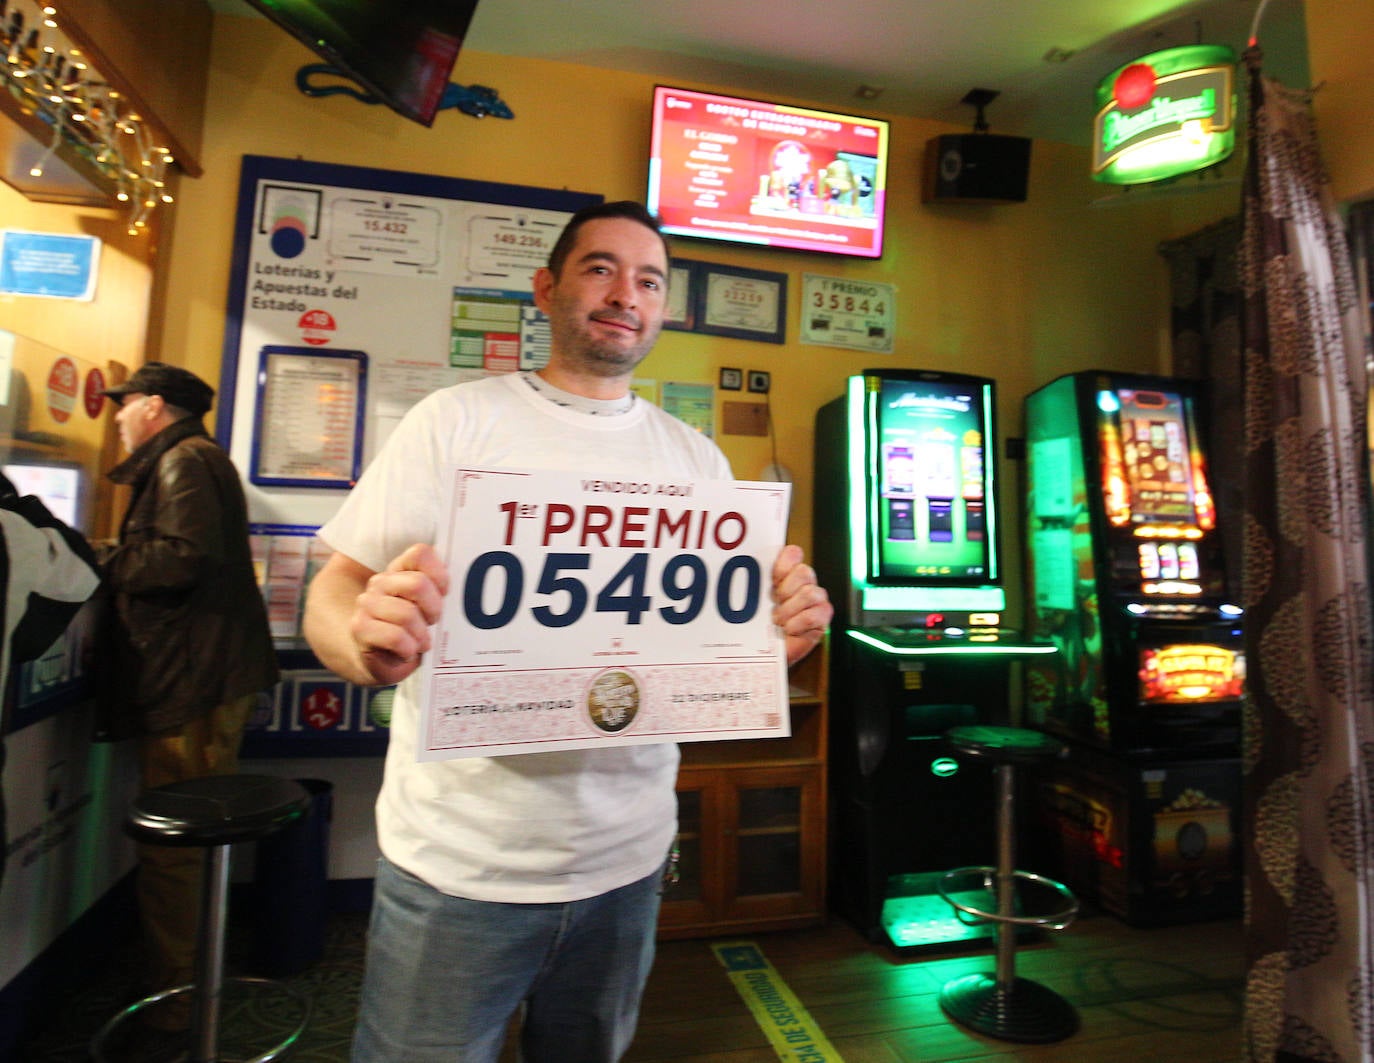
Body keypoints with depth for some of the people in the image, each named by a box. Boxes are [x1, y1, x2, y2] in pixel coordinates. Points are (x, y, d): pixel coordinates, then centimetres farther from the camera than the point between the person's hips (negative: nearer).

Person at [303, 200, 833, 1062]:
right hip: (460, 863, -3)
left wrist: (785, 628, -16)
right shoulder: (458, 421, -5)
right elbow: (335, 593, -8)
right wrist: (369, 644, -30)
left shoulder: (696, 458, 5)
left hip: (627, 860, 4)